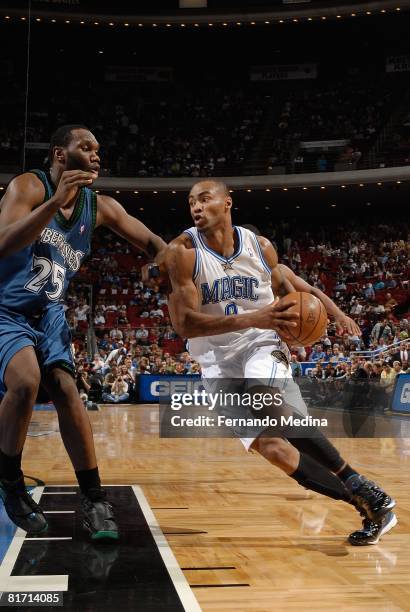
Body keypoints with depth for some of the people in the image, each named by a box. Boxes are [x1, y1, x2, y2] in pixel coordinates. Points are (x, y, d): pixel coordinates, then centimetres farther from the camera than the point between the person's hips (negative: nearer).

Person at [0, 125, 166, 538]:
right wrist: (56, 201, -37)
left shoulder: (100, 207, 1)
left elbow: (153, 244, 4)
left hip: (47, 312, 5)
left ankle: (94, 501, 0)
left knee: (67, 392, -8)